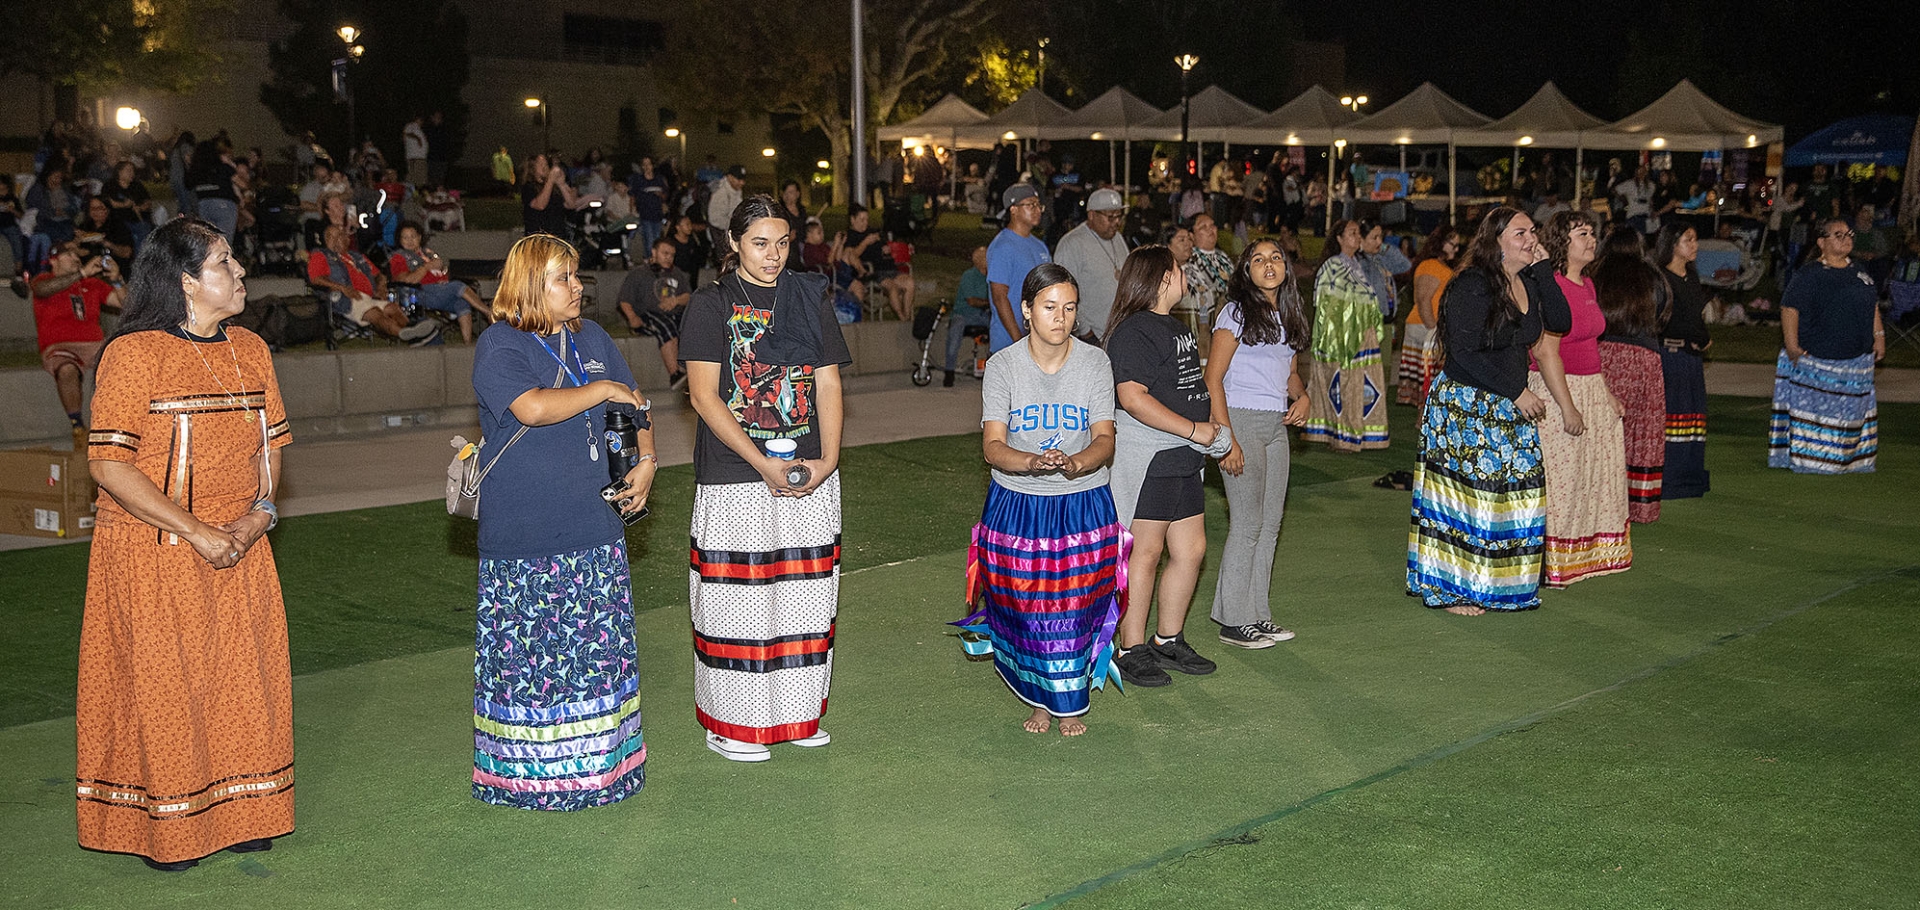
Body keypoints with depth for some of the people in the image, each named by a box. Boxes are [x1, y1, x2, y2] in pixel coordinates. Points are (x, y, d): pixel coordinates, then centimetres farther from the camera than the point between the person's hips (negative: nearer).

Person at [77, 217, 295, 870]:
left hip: (238, 550, 6)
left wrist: (258, 514, -6)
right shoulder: (134, 353, -13)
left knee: (241, 676, 10)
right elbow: (109, 465, -16)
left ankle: (237, 815, 25)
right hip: (153, 557, -6)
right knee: (162, 683, 4)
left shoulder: (250, 350, 7)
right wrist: (197, 532, -18)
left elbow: (269, 445, 13)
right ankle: (165, 829, 19)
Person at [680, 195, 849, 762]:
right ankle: (732, 724, 12)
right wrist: (763, 463, -16)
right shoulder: (712, 305, -2)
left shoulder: (809, 300, 10)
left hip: (809, 476, 4)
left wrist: (826, 460, -7)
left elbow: (829, 387, 8)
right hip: (735, 480, -4)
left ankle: (798, 712, 23)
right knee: (737, 599, 0)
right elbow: (704, 396, -9)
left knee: (804, 595, 9)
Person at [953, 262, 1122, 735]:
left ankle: (1071, 705, 23)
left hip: (1084, 504, 0)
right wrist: (1033, 462, -34)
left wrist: (1075, 462, -31)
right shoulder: (1003, 365, -6)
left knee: (1077, 608, 2)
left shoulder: (1095, 362, -3)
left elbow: (1105, 440, -9)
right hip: (1017, 505, 0)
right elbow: (993, 445, -13)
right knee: (1026, 609, 3)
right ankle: (1038, 701, 25)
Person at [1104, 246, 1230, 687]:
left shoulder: (1177, 327, 17)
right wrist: (1194, 429, -20)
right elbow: (1133, 398, -24)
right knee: (1145, 553, -3)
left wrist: (1210, 429, 14)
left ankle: (1169, 641, 26)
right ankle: (1131, 651, 7)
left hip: (1181, 458, 10)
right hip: (1146, 456, -10)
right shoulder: (1134, 332, -15)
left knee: (1191, 549, 12)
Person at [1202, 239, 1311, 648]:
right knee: (1247, 523, -6)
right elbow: (1213, 379, -12)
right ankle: (1234, 622, 2)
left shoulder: (1288, 316, 14)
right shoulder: (1236, 312, -8)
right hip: (1241, 419, -7)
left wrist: (1301, 396, 2)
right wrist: (1226, 439, -19)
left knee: (1270, 523, 9)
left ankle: (1258, 614, 18)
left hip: (1276, 425, 7)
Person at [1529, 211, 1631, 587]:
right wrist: (1568, 407, -23)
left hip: (1591, 388, 10)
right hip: (1554, 390, -10)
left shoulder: (1586, 284, 12)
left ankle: (1584, 555, 28)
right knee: (1556, 477, -4)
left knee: (1597, 470, 15)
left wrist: (1606, 393, 17)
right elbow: (1545, 351, -22)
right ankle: (1547, 565, 5)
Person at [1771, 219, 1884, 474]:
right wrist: (1792, 347, -19)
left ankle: (1851, 460, 20)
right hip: (1815, 358, -7)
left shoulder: (1859, 273, 13)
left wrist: (1879, 335, 12)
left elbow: (1873, 306, 22)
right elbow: (1789, 308, -14)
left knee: (1852, 409, 10)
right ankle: (1808, 460, 3)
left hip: (1857, 358, 7)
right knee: (1814, 406, -4)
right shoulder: (1810, 274, -9)